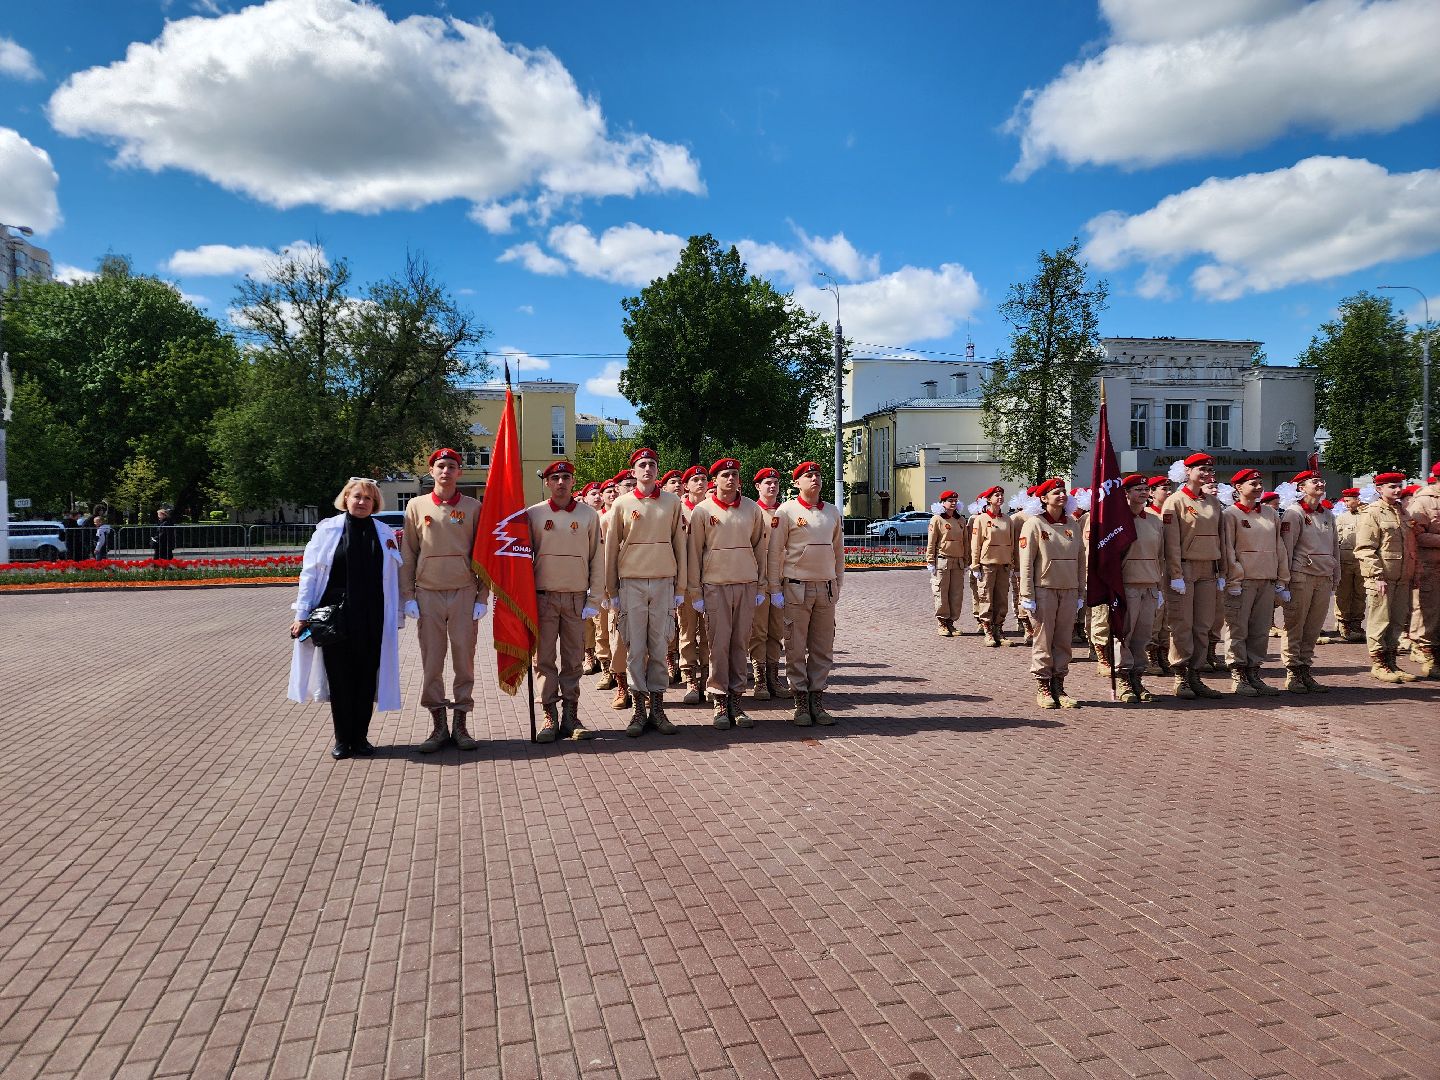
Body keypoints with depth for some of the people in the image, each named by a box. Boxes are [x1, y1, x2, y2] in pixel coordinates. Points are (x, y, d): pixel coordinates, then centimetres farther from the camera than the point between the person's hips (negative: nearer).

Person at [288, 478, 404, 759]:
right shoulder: (328, 529, 4)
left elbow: (393, 578, 8)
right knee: (339, 677, 4)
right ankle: (342, 738, 17)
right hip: (334, 617, -1)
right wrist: (302, 614, -2)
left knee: (366, 677, 5)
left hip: (371, 618, 1)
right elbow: (309, 573, 3)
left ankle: (360, 736, 18)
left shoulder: (385, 534, 7)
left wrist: (395, 617, 5)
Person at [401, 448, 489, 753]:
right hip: (428, 595, 1)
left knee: (464, 660, 3)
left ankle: (461, 724, 14)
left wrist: (482, 597, -1)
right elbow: (408, 554, 6)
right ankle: (438, 725, 15)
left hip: (464, 594, 0)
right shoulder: (416, 506, 5)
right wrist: (408, 596, 0)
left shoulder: (473, 507, 2)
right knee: (431, 662, 4)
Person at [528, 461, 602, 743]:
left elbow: (596, 560, 5)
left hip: (577, 598, 0)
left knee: (573, 660, 5)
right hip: (543, 597, 0)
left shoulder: (588, 515, 4)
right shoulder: (533, 514, 3)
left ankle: (570, 714, 13)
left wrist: (594, 600, -1)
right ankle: (549, 716, 10)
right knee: (545, 659, 2)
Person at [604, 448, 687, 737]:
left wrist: (680, 588, 6)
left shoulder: (672, 503, 6)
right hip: (632, 583, -1)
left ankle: (657, 707, 13)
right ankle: (638, 709, 8)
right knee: (635, 648, 1)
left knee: (659, 647, 4)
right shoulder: (622, 503, 3)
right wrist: (612, 591, 4)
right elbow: (611, 548, 6)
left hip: (664, 583, 1)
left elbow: (679, 545, 8)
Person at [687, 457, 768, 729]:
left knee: (740, 643, 5)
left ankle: (736, 699, 13)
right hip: (715, 586, -2)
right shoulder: (702, 511, 0)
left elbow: (760, 548, 12)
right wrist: (695, 592, -1)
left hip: (747, 586, 2)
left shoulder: (752, 509, 8)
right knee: (719, 644, -2)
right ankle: (719, 702, 6)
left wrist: (762, 586, 9)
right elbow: (694, 553, 1)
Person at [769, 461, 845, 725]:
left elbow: (839, 551, 17)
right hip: (796, 587, -4)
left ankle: (817, 700, 14)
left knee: (823, 648, 6)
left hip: (826, 588, 4)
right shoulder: (786, 510, -3)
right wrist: (775, 589, -5)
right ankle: (801, 702, 9)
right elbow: (775, 551, -3)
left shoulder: (833, 512, 10)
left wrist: (838, 585, 13)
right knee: (796, 649, 0)